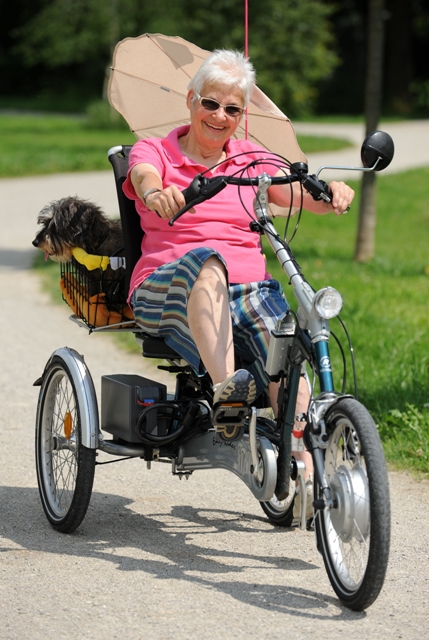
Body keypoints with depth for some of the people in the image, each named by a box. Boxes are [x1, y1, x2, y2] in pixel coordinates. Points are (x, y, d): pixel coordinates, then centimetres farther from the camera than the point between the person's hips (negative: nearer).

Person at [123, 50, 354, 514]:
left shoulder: (251, 159, 18)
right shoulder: (154, 152, 9)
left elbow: (298, 194, 2)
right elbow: (145, 180, -16)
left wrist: (331, 192, -22)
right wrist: (158, 194, -41)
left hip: (248, 287, 3)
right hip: (166, 286, -3)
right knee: (206, 260, -39)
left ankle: (305, 470, -33)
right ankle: (225, 385, -50)